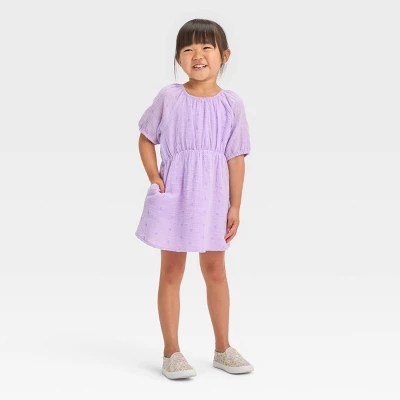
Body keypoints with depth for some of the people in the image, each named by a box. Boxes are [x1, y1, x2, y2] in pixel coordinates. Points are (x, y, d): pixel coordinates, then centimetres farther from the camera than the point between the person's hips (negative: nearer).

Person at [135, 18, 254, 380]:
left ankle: (223, 348, 25)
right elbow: (146, 138, 4)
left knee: (215, 270, 12)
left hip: (213, 197, 2)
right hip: (175, 194, -1)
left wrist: (235, 206, -2)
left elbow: (236, 157, -1)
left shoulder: (231, 103, -3)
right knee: (172, 271, 5)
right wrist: (154, 178, -9)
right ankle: (172, 352, 15)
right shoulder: (169, 98, -5)